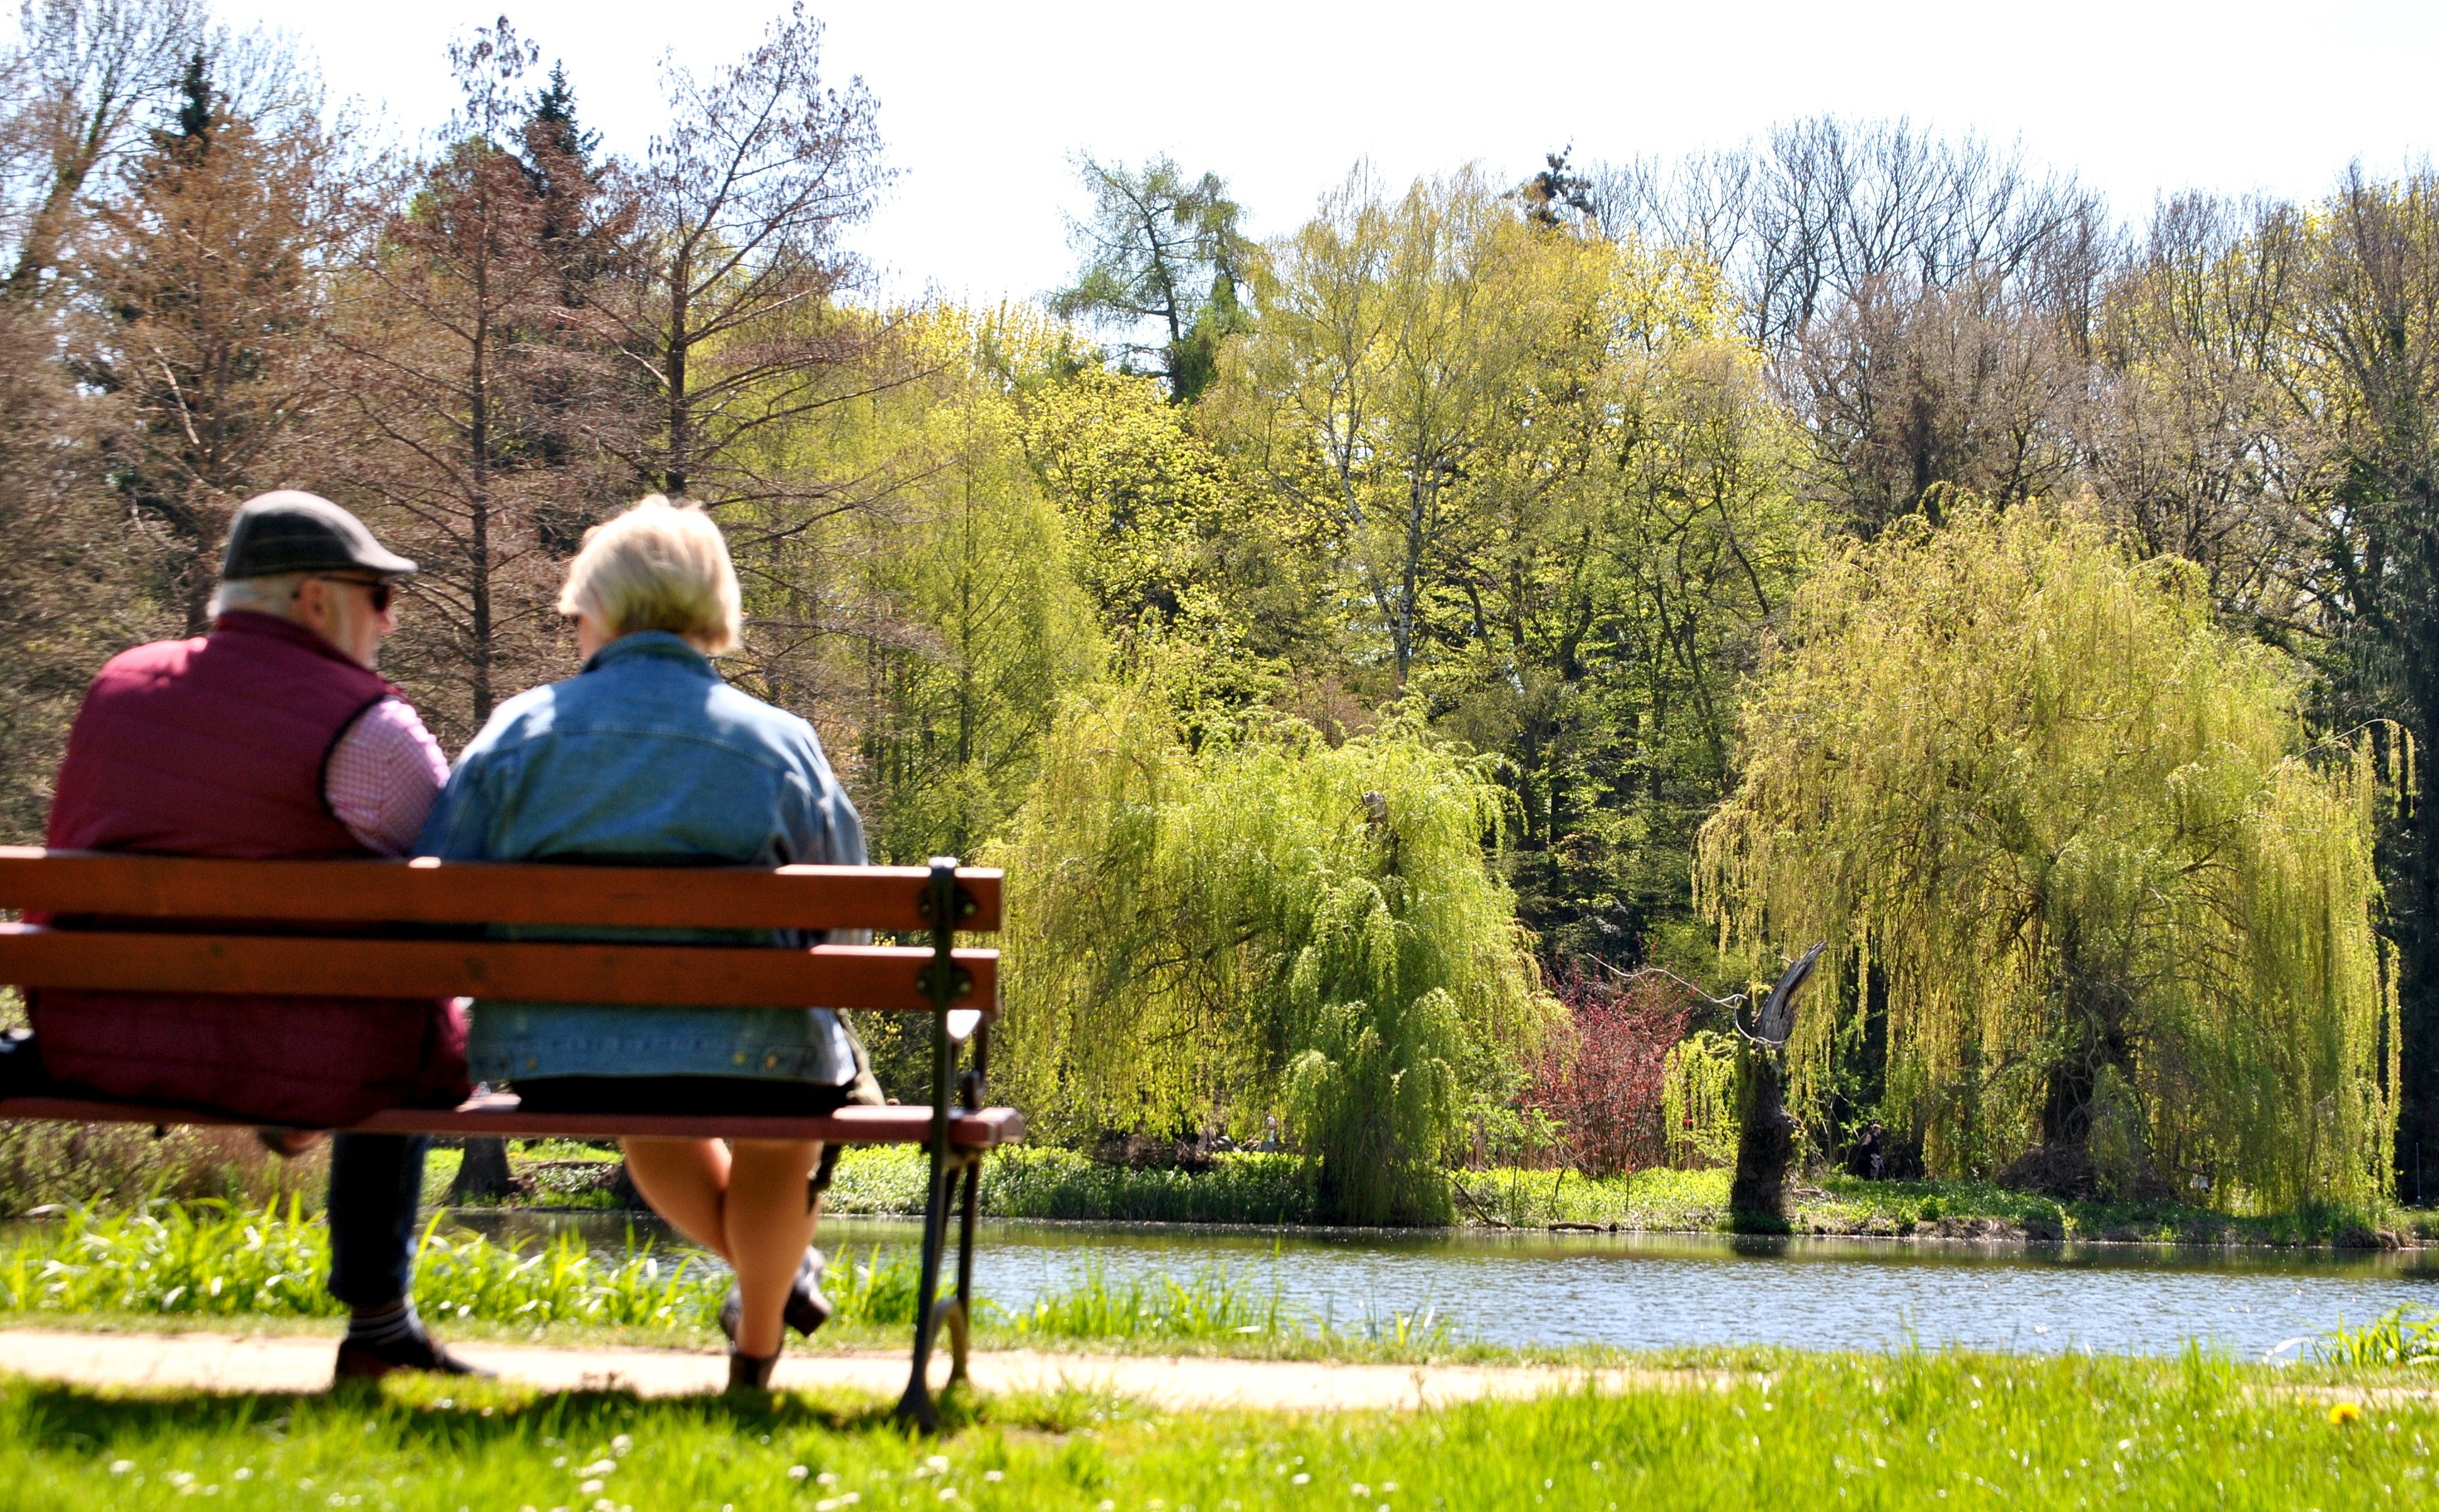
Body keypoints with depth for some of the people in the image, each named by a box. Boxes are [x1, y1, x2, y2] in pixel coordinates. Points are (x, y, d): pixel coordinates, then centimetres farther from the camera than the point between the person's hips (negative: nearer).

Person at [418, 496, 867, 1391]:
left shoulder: (520, 731, 1)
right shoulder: (780, 745, 0)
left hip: (551, 1057, 1)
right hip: (739, 1056, -1)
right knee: (794, 1090, 39)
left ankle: (769, 1271, 53)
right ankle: (755, 1350, 45)